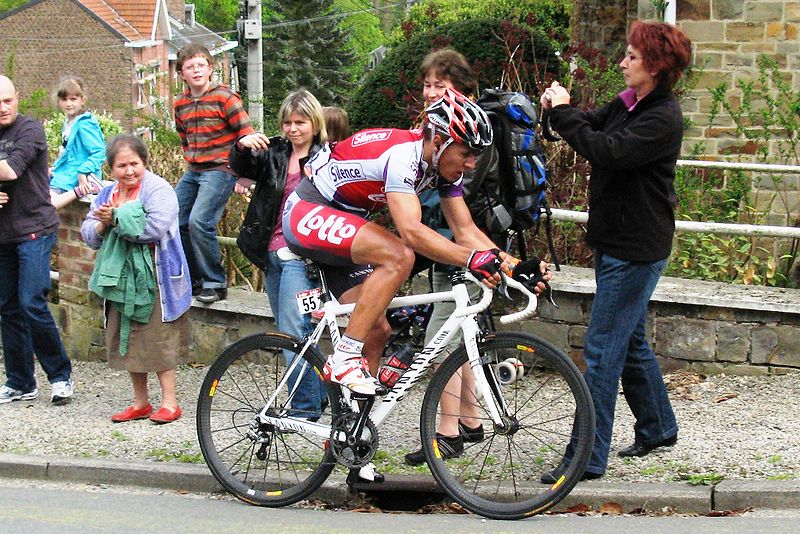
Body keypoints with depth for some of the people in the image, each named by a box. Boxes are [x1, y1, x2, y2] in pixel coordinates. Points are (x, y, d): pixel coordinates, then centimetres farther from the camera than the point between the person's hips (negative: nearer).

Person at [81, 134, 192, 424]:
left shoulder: (158, 189, -10)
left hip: (153, 279, -7)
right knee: (129, 340, 11)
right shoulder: (107, 194, 13)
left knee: (158, 339, -5)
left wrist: (117, 218, -17)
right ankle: (140, 402, 22)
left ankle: (169, 401, 5)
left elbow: (156, 227, -25)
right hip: (121, 280, 7)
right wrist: (103, 225, -10)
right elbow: (88, 234, 12)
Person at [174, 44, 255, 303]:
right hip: (193, 172, 8)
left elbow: (247, 135, -9)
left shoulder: (225, 97, -10)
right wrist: (192, 162, 13)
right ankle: (193, 280, 20)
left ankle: (215, 283, -10)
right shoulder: (181, 104, 10)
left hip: (220, 169, -8)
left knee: (199, 222, -22)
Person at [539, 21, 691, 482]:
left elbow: (608, 151, -29)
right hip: (614, 239, 10)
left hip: (636, 249, -10)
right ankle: (658, 427, 37)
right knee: (630, 340, 21)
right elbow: (594, 127, 14)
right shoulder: (629, 103, 9)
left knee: (602, 349, -9)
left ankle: (587, 457, -5)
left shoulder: (663, 117, -19)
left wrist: (564, 114, -20)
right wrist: (561, 108, -6)